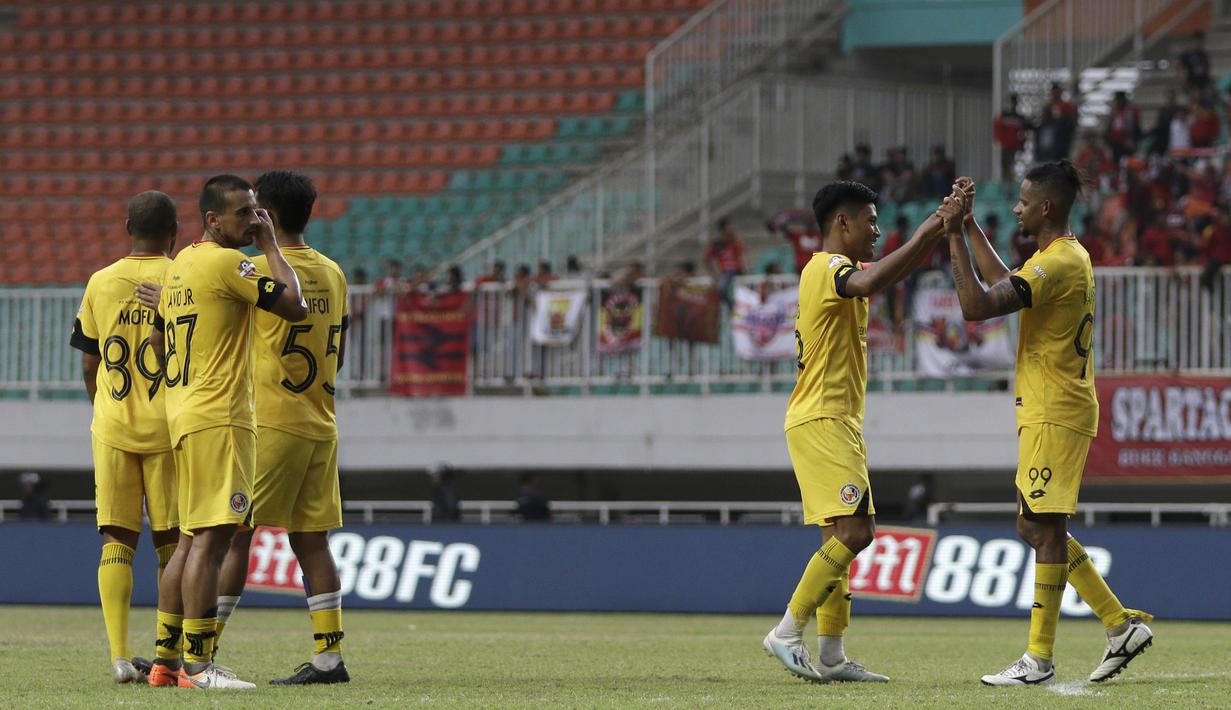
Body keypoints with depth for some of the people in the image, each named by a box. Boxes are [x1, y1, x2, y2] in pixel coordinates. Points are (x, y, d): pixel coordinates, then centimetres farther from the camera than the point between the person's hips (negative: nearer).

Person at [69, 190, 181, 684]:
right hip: (168, 426, -2)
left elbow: (89, 365, 8)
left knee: (116, 541, 3)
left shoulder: (100, 283, 4)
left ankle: (120, 656, -8)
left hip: (112, 429, 2)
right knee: (172, 542, 6)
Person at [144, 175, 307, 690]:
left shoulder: (179, 266, 16)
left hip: (183, 412, 10)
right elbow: (294, 306, -15)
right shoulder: (226, 263, -12)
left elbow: (159, 341, 24)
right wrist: (270, 245, -4)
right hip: (220, 419, -10)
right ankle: (197, 665, -14)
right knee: (212, 537, -11)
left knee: (191, 539, 13)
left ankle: (165, 661, 14)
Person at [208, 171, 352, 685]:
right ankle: (329, 656, 3)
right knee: (311, 540, 7)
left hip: (269, 424, -7)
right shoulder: (332, 274, 11)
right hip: (320, 425, 7)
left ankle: (201, 651, -2)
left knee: (233, 534, -3)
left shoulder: (259, 270, -11)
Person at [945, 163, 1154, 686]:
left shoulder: (1057, 264, -19)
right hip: (1048, 412, 11)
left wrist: (954, 237, -18)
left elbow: (976, 306, -26)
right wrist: (970, 226, 29)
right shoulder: (1066, 256, 15)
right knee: (1035, 528, 13)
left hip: (1054, 416, -11)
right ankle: (1121, 624, 15)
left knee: (1045, 527, -8)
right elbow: (1004, 283, 32)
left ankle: (1039, 660, -7)